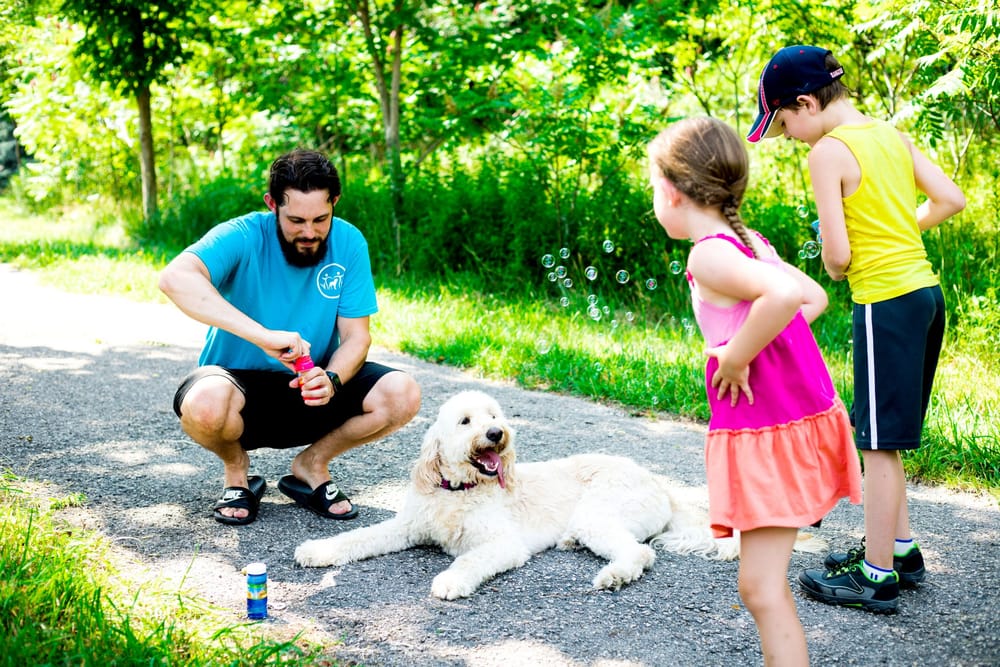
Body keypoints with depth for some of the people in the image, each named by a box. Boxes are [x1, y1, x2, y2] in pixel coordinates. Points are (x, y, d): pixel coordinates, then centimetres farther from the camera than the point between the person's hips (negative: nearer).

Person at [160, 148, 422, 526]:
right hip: (240, 382, -3)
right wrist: (263, 335, -48)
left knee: (403, 395, -20)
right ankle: (235, 469, -1)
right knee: (205, 403, -38)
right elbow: (175, 278, -39)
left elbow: (356, 336, -6)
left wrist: (332, 380, -29)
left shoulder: (349, 243, -7)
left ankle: (311, 466, 6)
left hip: (311, 394, 4)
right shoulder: (243, 237, -19)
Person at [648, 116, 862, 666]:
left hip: (764, 432, -10)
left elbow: (784, 296, -33)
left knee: (760, 587, -5)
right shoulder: (749, 241, 12)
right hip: (806, 412, 10)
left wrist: (735, 357, -22)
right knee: (763, 578, 21)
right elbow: (815, 297, 23)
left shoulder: (708, 254, -16)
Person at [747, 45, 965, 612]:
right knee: (882, 434, 19)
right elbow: (951, 200, 12)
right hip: (927, 291, 9)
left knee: (880, 441, 0)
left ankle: (878, 576, 9)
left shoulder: (829, 151, -12)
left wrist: (835, 271, 6)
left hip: (886, 302, -8)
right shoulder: (892, 135, 11)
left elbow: (837, 254, -15)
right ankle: (901, 547, 27)